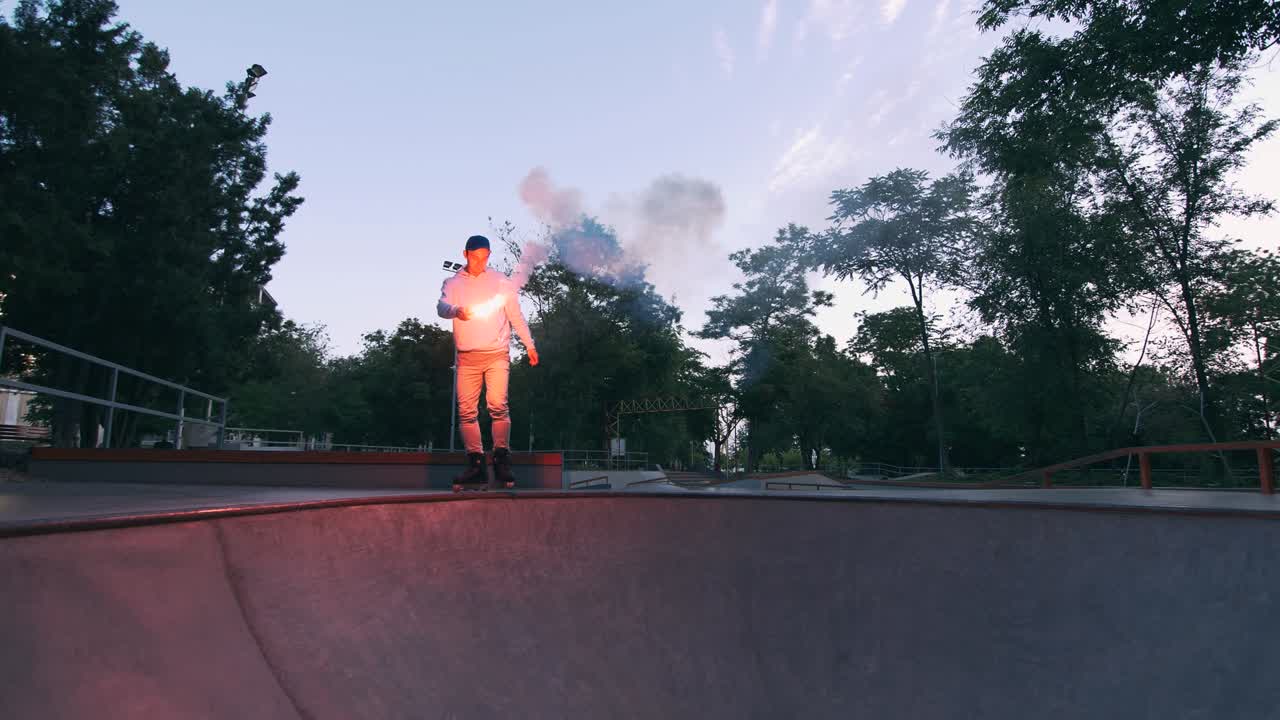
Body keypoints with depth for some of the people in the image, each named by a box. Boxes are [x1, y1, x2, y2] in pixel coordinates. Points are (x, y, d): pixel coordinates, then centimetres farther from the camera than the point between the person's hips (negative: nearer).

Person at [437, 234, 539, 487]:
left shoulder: (501, 281, 10)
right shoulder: (453, 284, 11)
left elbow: (516, 315, 13)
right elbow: (441, 307, -7)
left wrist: (529, 345, 11)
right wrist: (456, 311, -30)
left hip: (497, 354, -1)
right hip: (467, 357, 2)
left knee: (498, 405, -13)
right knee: (466, 410, -4)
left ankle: (502, 461, -7)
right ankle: (475, 463, 0)